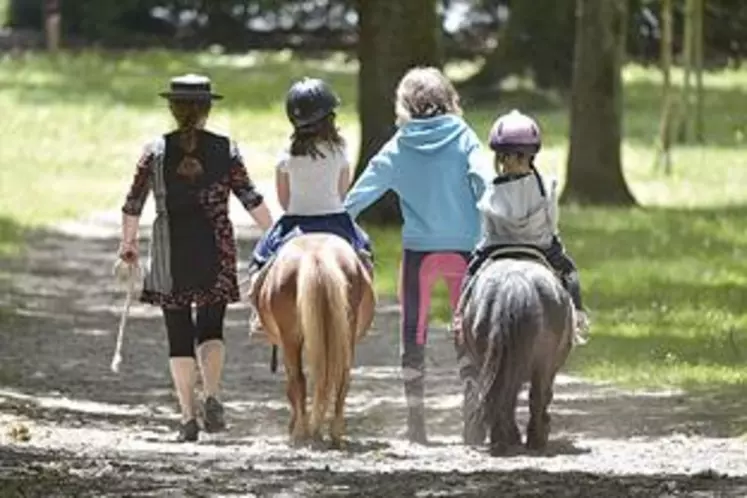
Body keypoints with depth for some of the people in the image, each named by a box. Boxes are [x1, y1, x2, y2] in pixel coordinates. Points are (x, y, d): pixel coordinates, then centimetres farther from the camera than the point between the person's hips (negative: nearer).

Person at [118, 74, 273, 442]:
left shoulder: (155, 151, 0)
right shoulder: (225, 149, -1)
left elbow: (133, 204, 2)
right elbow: (250, 199, -4)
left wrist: (128, 243, 16)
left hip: (170, 253, 0)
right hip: (216, 250, 0)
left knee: (179, 335, 7)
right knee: (211, 328, 12)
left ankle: (188, 416, 3)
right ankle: (212, 396, -10)